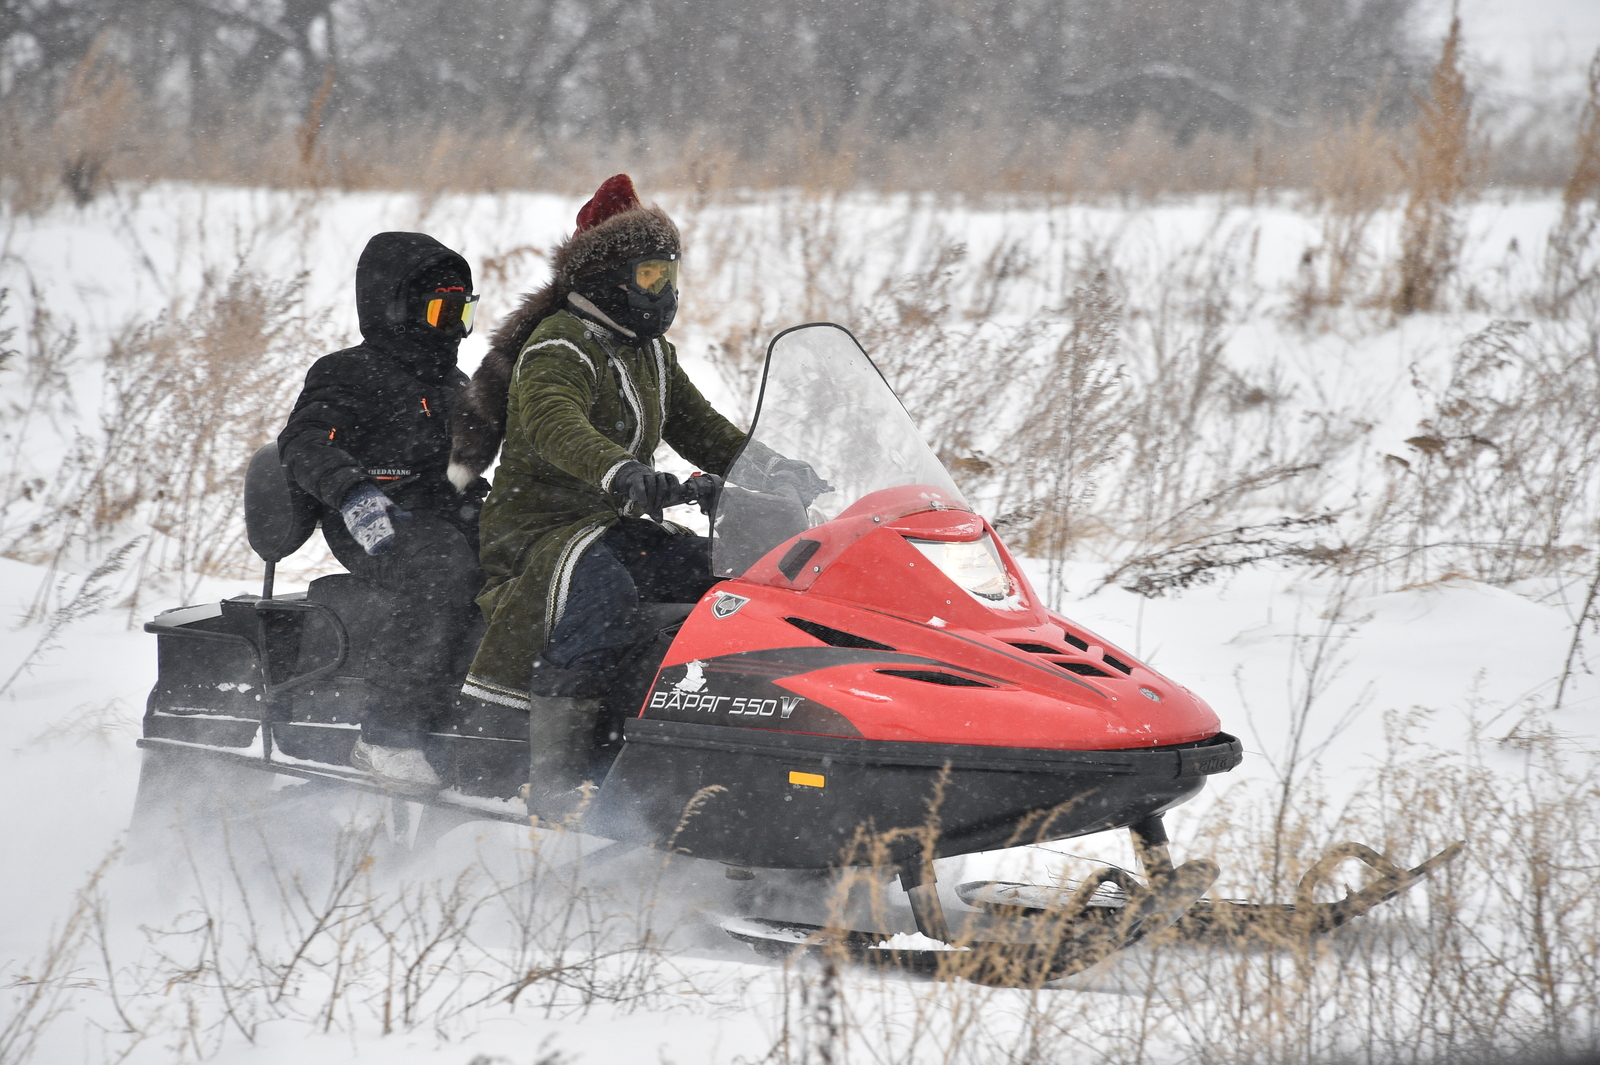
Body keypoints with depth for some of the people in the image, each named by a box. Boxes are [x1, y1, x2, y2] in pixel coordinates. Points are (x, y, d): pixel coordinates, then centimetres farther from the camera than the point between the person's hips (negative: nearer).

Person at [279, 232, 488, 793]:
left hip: (448, 519, 7)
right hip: (377, 529, -7)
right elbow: (304, 442, -15)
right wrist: (354, 493, -33)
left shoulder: (454, 387, 27)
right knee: (443, 569, -39)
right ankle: (389, 731, -39)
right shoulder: (349, 375, 2)